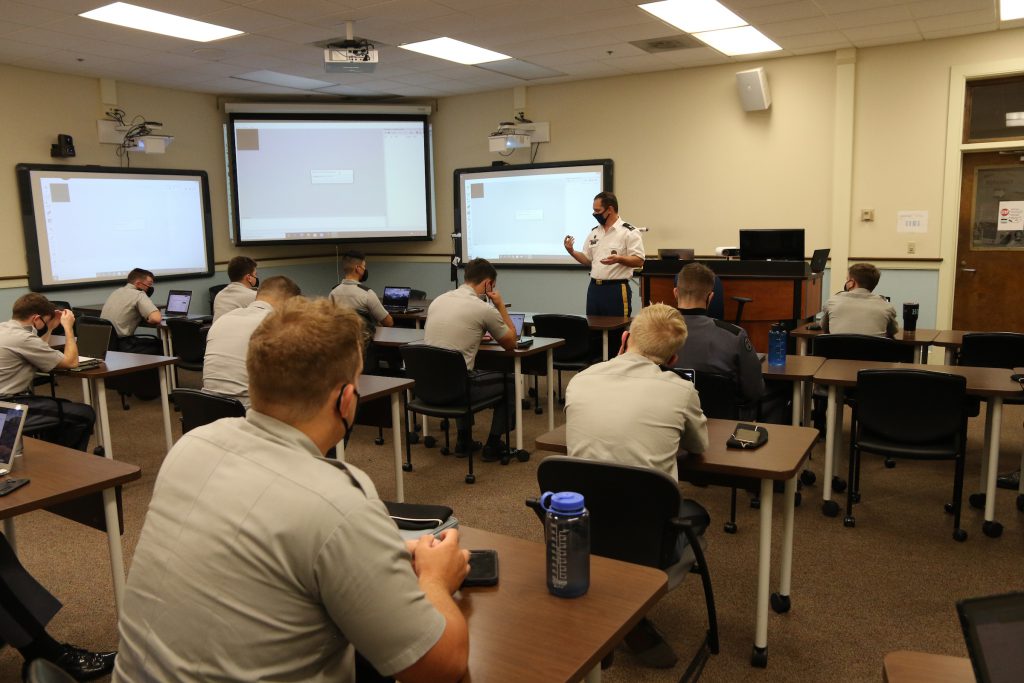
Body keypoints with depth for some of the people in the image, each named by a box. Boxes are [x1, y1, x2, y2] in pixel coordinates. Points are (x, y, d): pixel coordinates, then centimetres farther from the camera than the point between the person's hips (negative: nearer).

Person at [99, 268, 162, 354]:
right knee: (159, 344, 11)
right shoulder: (139, 295, -11)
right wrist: (147, 319, -2)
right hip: (121, 346, -8)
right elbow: (156, 319, -24)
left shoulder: (116, 292, 14)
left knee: (153, 340, 24)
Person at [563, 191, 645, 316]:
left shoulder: (629, 232, -6)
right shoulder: (594, 232, 14)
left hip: (617, 290, -6)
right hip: (594, 288, 6)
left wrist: (618, 259, -27)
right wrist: (572, 251, 1)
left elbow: (639, 261, -11)